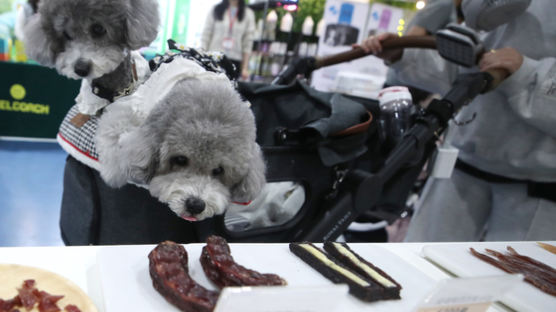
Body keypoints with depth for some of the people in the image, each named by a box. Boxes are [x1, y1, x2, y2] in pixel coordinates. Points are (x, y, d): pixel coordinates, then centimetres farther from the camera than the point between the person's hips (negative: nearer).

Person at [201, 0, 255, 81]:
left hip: (234, 60, 0)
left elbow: (248, 43, 3)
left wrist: (245, 68, -1)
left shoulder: (248, 14, 6)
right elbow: (206, 36, 6)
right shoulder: (215, 10, 7)